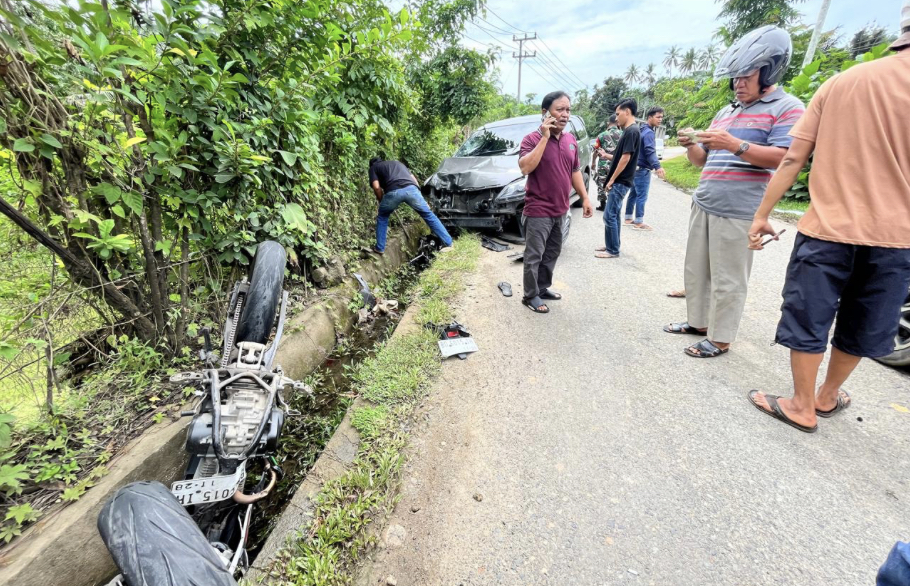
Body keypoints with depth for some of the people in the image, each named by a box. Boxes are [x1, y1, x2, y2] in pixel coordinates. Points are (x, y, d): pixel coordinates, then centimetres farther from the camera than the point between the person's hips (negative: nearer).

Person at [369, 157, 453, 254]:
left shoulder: (373, 168, 29)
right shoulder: (397, 162, 42)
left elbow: (376, 187, 11)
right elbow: (413, 179, 33)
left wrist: (381, 202, 26)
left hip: (393, 192, -2)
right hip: (411, 188, 3)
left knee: (382, 217, 24)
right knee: (428, 215, 16)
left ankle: (379, 248, 27)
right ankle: (448, 243, 14)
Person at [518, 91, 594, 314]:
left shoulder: (571, 140, 10)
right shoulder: (532, 139, -10)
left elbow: (575, 171, 17)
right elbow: (525, 168, -27)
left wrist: (585, 198, 14)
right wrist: (544, 137, -24)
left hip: (560, 210, 7)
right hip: (538, 211, -7)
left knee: (552, 253, 16)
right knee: (534, 256, 1)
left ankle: (544, 288, 32)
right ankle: (530, 295, 14)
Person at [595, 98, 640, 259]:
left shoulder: (632, 131, -15)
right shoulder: (629, 131, 15)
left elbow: (626, 158, -19)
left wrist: (612, 179, -16)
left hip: (620, 182, -10)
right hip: (619, 181, 10)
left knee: (609, 216, -8)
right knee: (614, 215, 14)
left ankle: (613, 250, -1)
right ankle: (611, 245, 23)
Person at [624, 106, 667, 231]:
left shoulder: (641, 130, 15)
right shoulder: (648, 132, -15)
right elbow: (650, 152, -29)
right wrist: (657, 167, -39)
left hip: (635, 168, 10)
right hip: (642, 169, -10)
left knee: (633, 194, 13)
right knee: (641, 196, -7)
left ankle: (628, 218, 20)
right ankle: (638, 223, -4)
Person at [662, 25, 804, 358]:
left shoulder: (787, 108, -1)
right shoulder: (725, 113, 20)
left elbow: (784, 158, -13)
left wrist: (735, 145, -23)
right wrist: (691, 145, 0)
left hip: (738, 212, -7)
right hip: (702, 204, 7)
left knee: (727, 280, -4)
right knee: (696, 270, 12)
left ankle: (720, 339, 6)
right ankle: (698, 322, 25)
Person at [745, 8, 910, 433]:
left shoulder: (839, 82, 3)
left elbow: (793, 159, 0)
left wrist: (762, 215, 6)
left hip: (826, 228, 1)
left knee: (809, 321, 9)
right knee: (861, 329, 17)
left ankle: (803, 408, 19)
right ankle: (827, 397, 33)